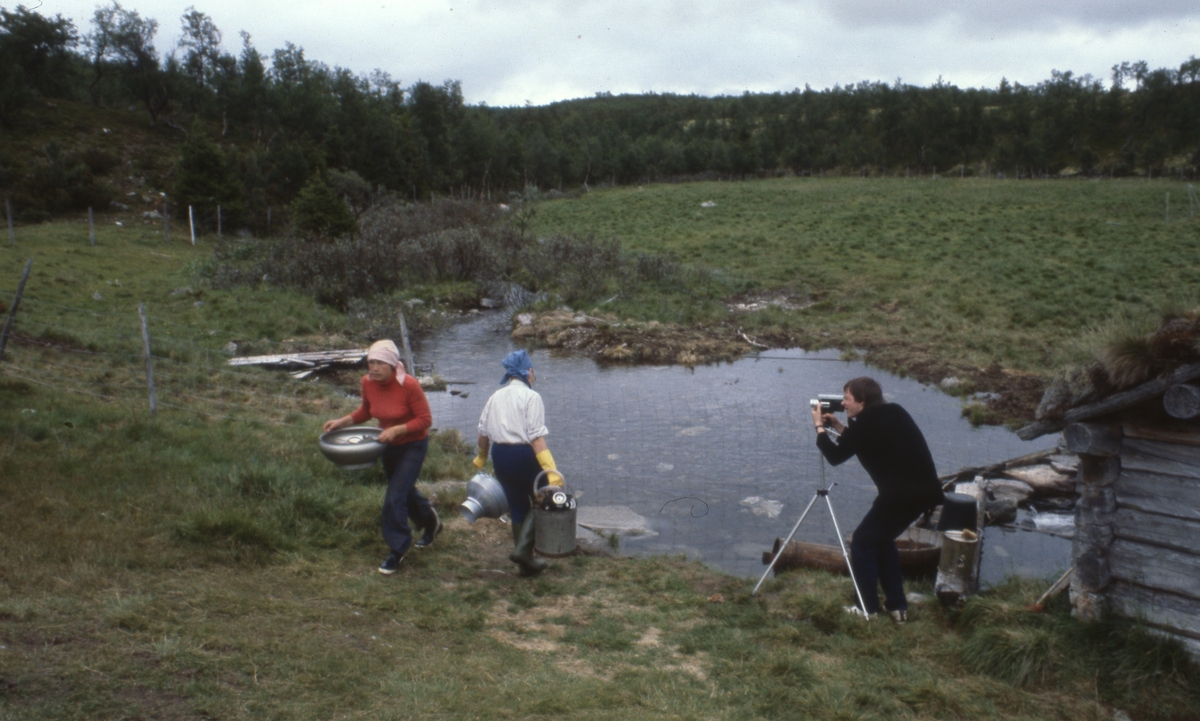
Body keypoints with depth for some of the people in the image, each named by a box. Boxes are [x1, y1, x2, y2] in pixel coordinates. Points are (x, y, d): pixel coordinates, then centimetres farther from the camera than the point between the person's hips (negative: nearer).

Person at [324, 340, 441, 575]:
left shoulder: (409, 385, -28)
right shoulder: (368, 383, -11)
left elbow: (425, 420, -20)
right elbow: (366, 410, 9)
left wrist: (396, 429, -31)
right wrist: (341, 422, -4)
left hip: (413, 445, -7)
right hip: (389, 446, 7)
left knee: (394, 498, -10)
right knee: (404, 491, 23)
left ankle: (398, 549, 9)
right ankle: (431, 522, 50)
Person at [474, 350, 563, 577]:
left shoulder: (496, 397, 8)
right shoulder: (531, 397, -10)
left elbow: (483, 432, 11)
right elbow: (536, 437, -19)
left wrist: (482, 457, 28)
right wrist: (550, 469, -22)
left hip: (500, 455, 6)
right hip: (524, 455, -6)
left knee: (517, 507, 16)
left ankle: (526, 562, 23)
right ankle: (523, 548, -4)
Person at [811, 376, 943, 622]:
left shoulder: (865, 422, -8)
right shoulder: (892, 413, 16)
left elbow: (835, 456, 2)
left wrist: (819, 427, 14)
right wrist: (839, 427, 26)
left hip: (901, 493, -9)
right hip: (923, 489, 9)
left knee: (862, 542, 8)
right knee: (882, 539, 24)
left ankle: (869, 607, 12)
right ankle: (897, 606, 26)